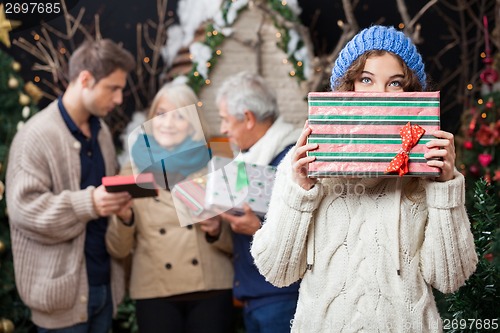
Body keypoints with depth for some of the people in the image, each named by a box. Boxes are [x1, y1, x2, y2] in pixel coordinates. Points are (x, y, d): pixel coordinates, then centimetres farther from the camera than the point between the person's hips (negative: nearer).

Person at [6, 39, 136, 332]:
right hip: (64, 288, -7)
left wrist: (119, 201, 0)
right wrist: (89, 204, -26)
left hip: (103, 281, 7)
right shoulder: (37, 135, -13)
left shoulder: (102, 131, 13)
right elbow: (23, 208, -18)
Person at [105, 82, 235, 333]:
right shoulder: (132, 172, 4)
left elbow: (236, 242, 8)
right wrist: (125, 218, -13)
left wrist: (216, 232, -11)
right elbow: (119, 250, 4)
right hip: (156, 296, 0)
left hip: (211, 293, 0)